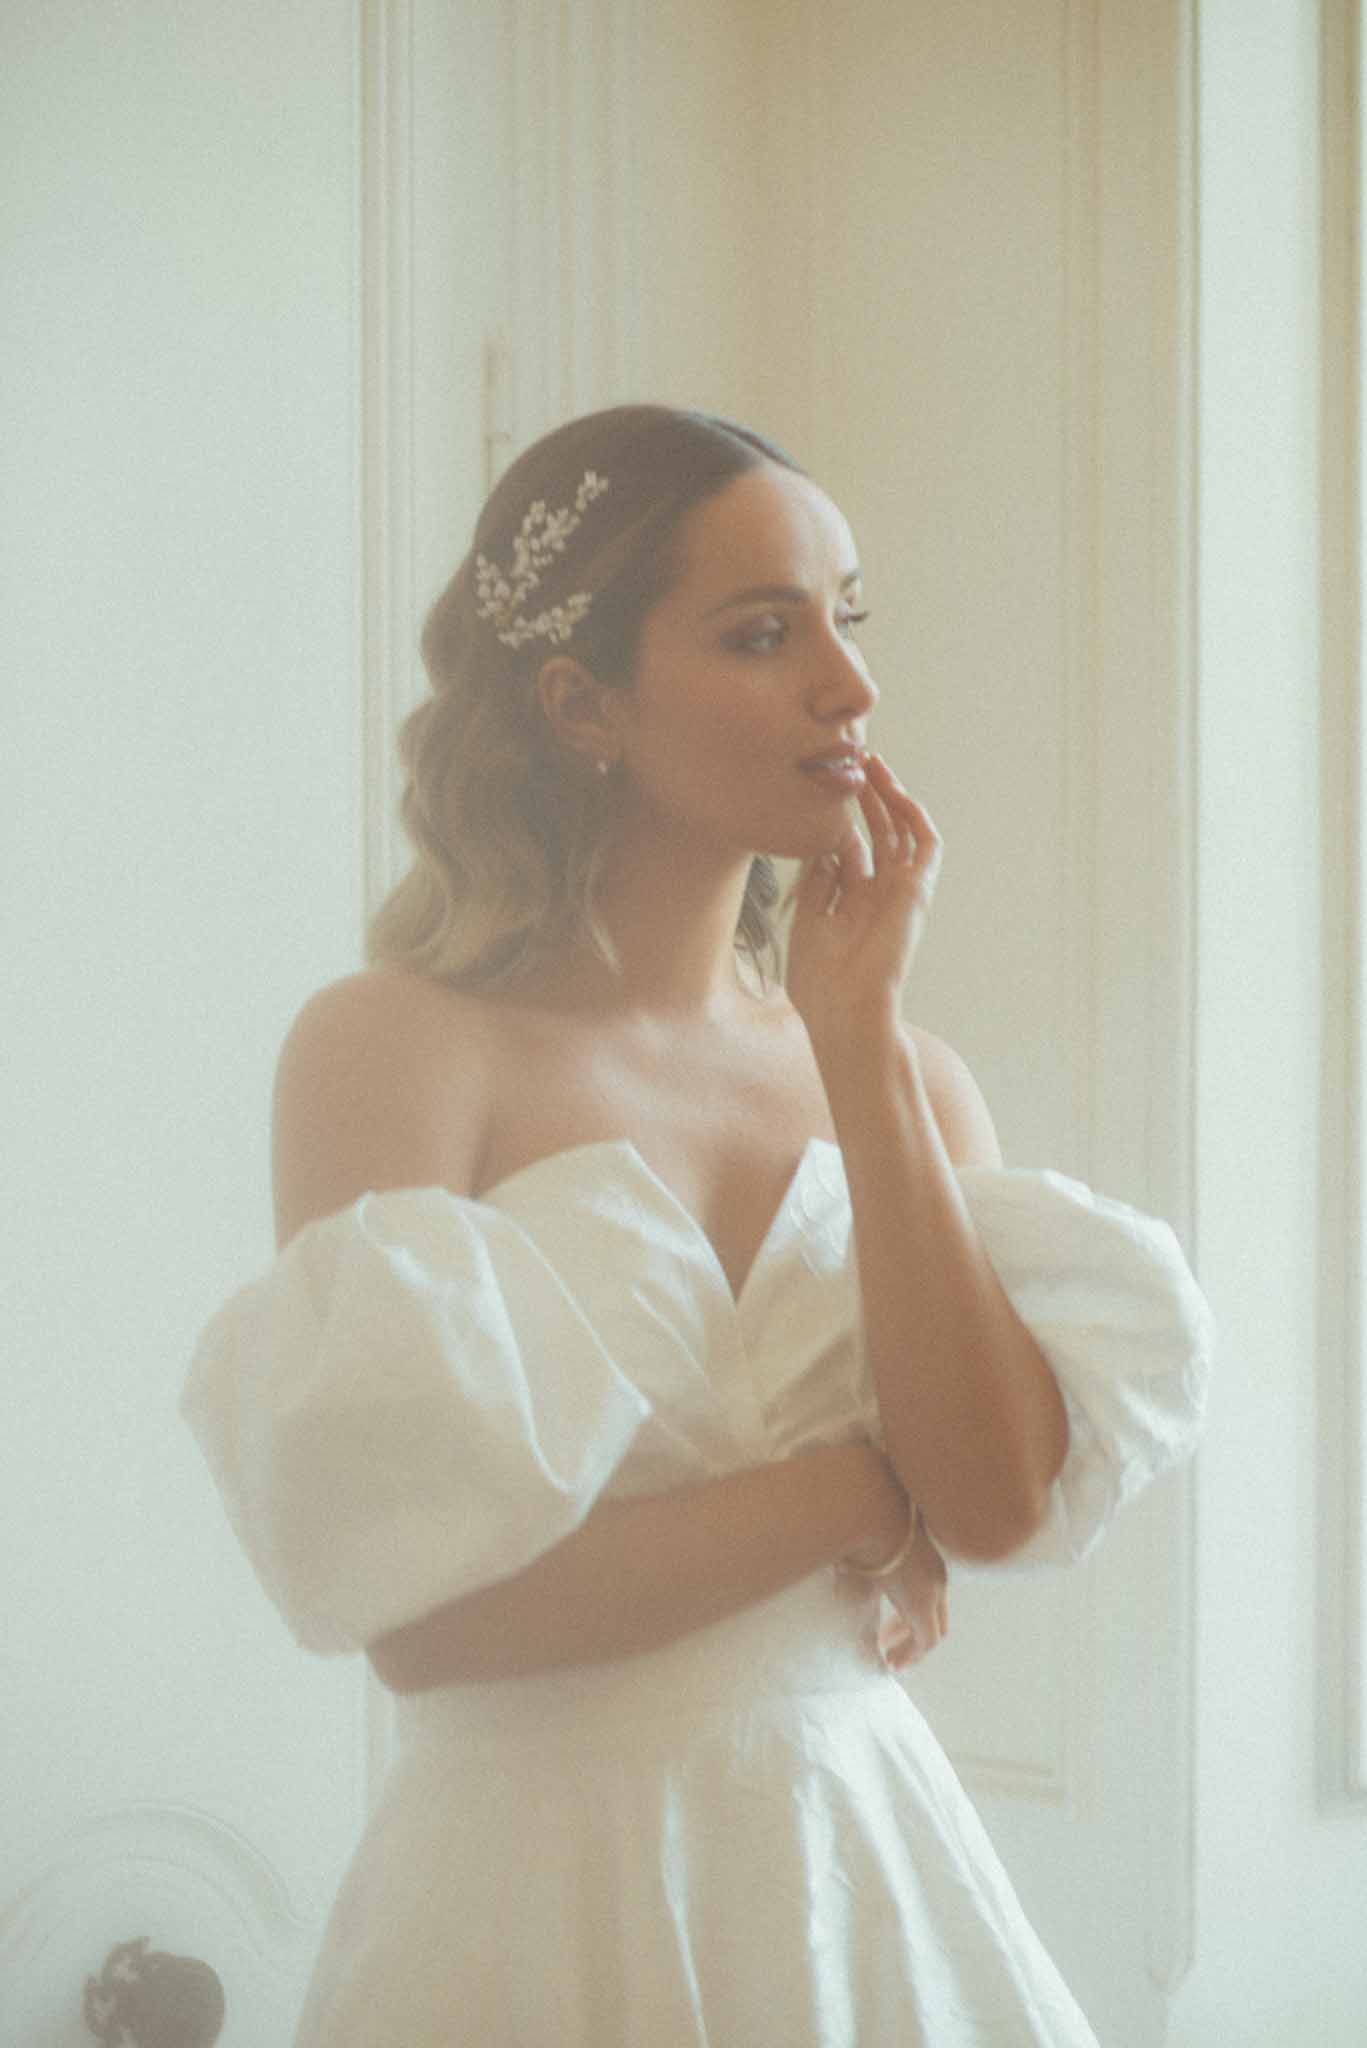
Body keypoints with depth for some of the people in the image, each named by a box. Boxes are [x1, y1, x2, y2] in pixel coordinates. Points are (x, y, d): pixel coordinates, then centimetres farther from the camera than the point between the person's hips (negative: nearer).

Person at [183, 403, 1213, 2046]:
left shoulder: (908, 1079, 3)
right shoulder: (393, 1044, -11)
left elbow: (1001, 1500, -11)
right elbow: (418, 1612, -19)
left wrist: (859, 1035, -10)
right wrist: (854, 1492, -10)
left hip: (870, 1877, 4)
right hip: (547, 1905, -4)